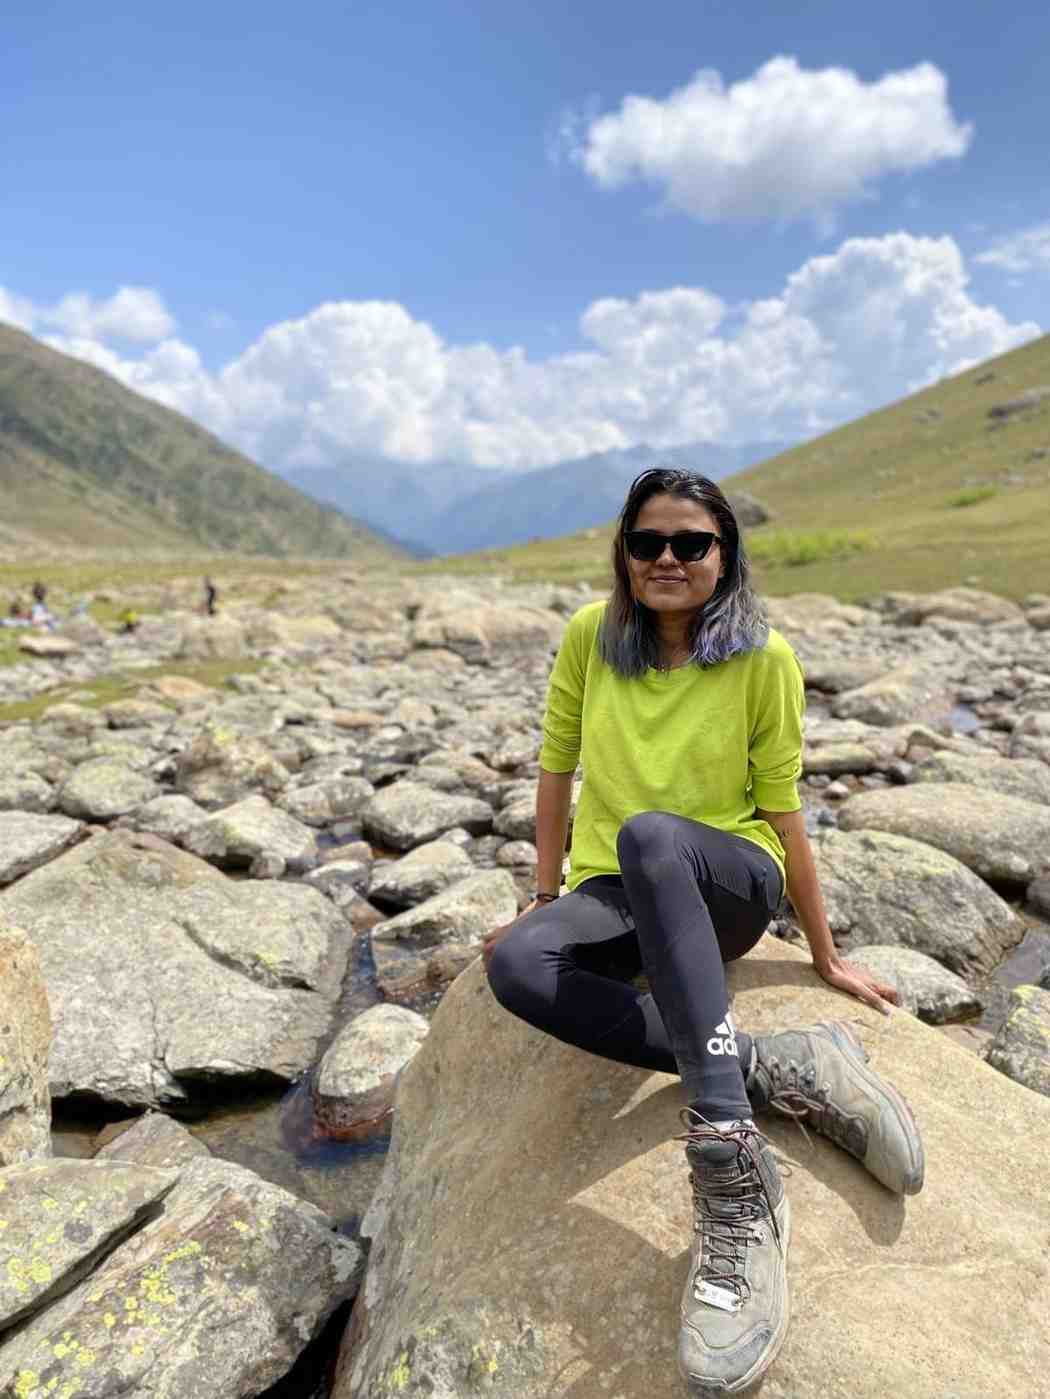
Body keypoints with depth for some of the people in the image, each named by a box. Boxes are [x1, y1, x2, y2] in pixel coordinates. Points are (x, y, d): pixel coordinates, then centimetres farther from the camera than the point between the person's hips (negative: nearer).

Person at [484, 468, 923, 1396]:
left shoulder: (765, 660, -8)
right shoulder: (591, 637, -2)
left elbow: (784, 811, -2)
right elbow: (556, 770, 4)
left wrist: (826, 956, 4)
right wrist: (545, 899, 7)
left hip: (729, 881, -3)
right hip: (619, 897, 3)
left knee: (650, 834, -39)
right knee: (515, 964, -30)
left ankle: (736, 1188, -40)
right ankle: (782, 1073, -25)